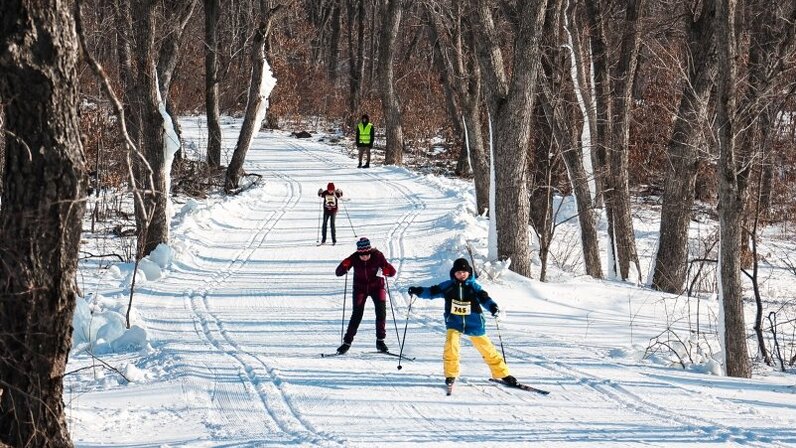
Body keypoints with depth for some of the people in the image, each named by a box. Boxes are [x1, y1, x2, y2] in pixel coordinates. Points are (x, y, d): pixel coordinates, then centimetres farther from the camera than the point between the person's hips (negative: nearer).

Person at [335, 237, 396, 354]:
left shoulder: (377, 256, -20)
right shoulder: (354, 258, -19)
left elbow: (392, 271, -19)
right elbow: (338, 273, -17)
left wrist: (385, 271, -41)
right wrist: (344, 266, -38)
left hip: (376, 287, 0)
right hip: (360, 288, 0)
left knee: (381, 311, -14)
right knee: (357, 314, -12)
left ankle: (380, 341, -1)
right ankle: (347, 342, -3)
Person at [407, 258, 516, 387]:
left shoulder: (473, 286, -5)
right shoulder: (448, 286, -1)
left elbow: (484, 298, -15)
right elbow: (432, 292, 1)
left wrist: (492, 306, -35)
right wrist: (418, 291, -14)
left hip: (474, 323, 0)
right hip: (454, 322, 1)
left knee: (486, 348, 4)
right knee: (451, 344, -22)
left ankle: (502, 374, 16)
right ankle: (450, 374, -5)